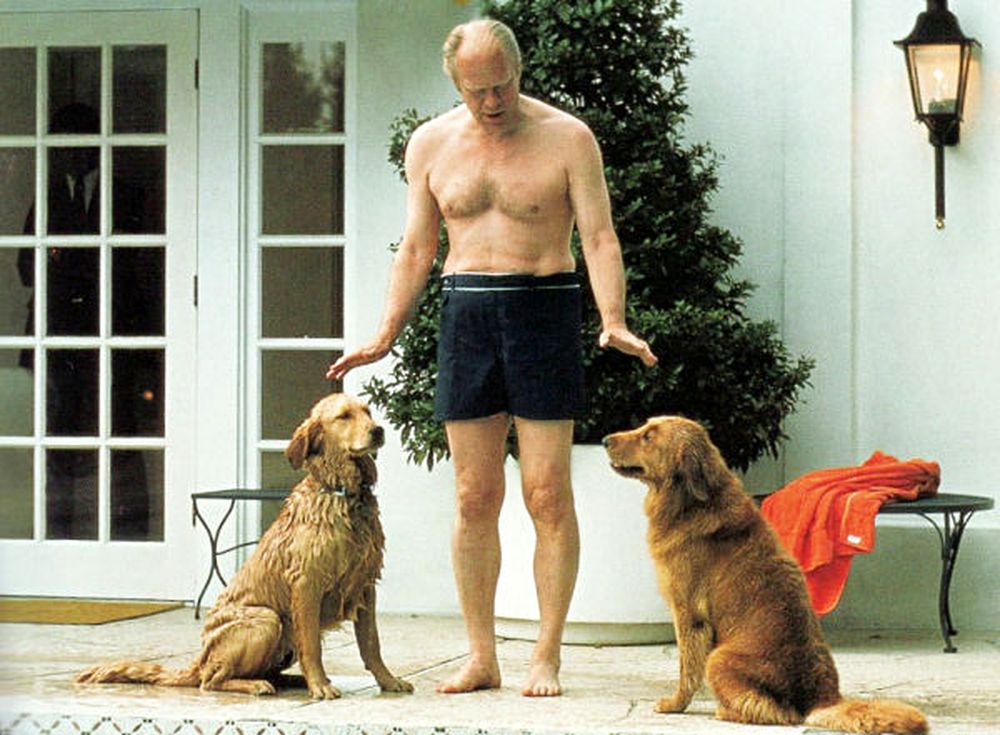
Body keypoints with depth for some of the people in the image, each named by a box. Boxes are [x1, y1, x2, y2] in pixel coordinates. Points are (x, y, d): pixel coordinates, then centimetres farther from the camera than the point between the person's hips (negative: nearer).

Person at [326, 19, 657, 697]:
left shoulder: (567, 138, -2)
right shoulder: (431, 144, 8)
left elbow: (599, 238, -5)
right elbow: (417, 249, 14)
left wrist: (613, 323, -20)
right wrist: (385, 336, 6)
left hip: (544, 311, -3)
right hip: (466, 315, 3)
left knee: (548, 497, -4)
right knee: (475, 499, 3)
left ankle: (547, 658, 2)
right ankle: (482, 658, 10)